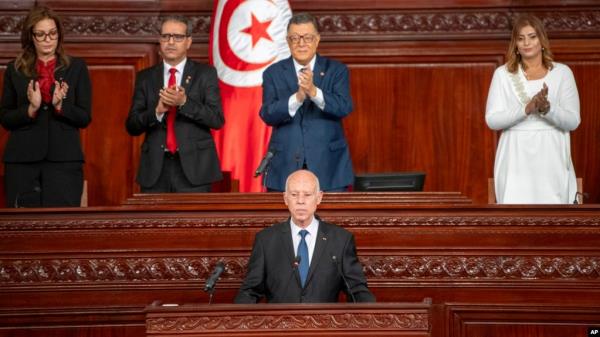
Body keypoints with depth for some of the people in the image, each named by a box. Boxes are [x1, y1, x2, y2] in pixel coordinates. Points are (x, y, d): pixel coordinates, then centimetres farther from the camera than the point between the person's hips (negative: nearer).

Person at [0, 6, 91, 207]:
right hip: (22, 160, 1)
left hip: (64, 160, -1)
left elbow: (85, 118, 4)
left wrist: (60, 105, -13)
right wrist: (31, 109, -10)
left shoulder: (76, 68, 7)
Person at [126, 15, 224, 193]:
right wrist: (157, 111, -13)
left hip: (193, 166, -2)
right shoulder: (145, 77, 10)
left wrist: (184, 103, -18)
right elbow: (132, 126, 6)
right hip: (155, 167, 2)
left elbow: (217, 119, -4)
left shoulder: (205, 73, 4)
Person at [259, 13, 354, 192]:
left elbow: (344, 107, -11)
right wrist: (298, 97, -25)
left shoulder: (336, 70, 4)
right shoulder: (273, 73, 5)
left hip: (328, 165, 0)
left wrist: (314, 91, -28)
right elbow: (267, 115, -8)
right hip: (285, 167, 1)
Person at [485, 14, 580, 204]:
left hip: (551, 161, 0)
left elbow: (573, 121, -2)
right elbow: (492, 120, -4)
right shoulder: (503, 74, 4)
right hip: (516, 161, 0)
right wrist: (527, 108, -18)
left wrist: (547, 109, -21)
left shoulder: (562, 73, 4)